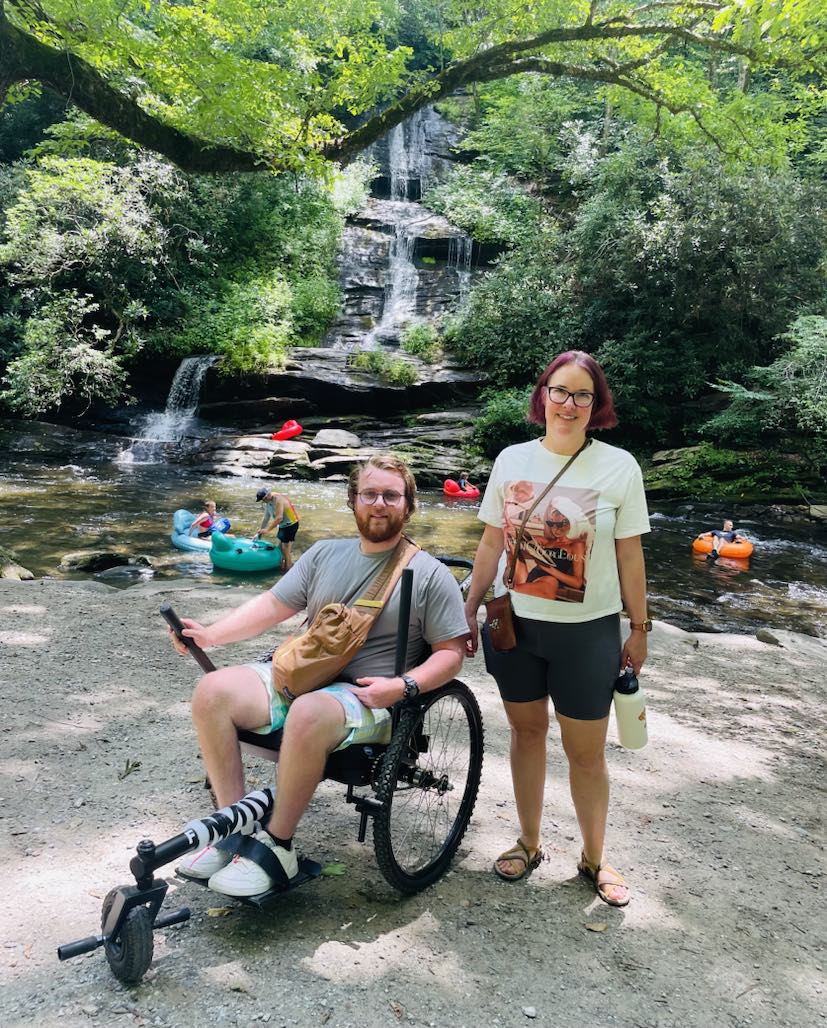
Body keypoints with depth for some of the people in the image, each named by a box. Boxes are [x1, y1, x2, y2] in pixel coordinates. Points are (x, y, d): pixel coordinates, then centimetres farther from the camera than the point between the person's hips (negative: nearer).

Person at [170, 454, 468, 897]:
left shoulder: (430, 574, 2)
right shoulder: (325, 554, 16)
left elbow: (450, 654, -1)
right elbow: (272, 605, 14)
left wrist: (402, 686, -17)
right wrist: (211, 634, 1)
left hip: (370, 696, -5)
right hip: (298, 676, 6)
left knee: (309, 714, -37)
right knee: (212, 691, -16)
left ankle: (277, 845, -18)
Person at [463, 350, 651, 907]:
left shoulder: (619, 466, -7)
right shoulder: (512, 459, 0)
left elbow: (629, 556, -2)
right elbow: (492, 543, 7)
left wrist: (639, 628, 0)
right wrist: (470, 610, 8)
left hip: (587, 632, -2)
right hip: (514, 626, 3)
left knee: (586, 752, 6)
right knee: (527, 733, 15)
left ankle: (594, 857, 28)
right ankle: (530, 842, 33)